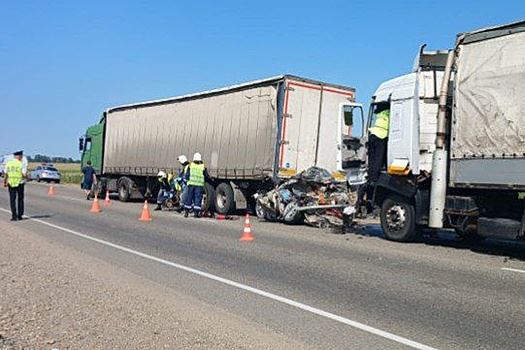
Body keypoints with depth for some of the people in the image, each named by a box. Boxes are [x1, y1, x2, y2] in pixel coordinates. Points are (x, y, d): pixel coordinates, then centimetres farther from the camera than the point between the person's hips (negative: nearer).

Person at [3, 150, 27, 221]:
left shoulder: (8, 163, 3)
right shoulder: (21, 164, -9)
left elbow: (6, 174, 5)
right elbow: (24, 174, -15)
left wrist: (5, 182, 18)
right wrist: (27, 176, 8)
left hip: (11, 183, 2)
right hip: (19, 183, -2)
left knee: (12, 200, 4)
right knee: (20, 200, 11)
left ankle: (14, 216, -3)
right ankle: (20, 215, 13)